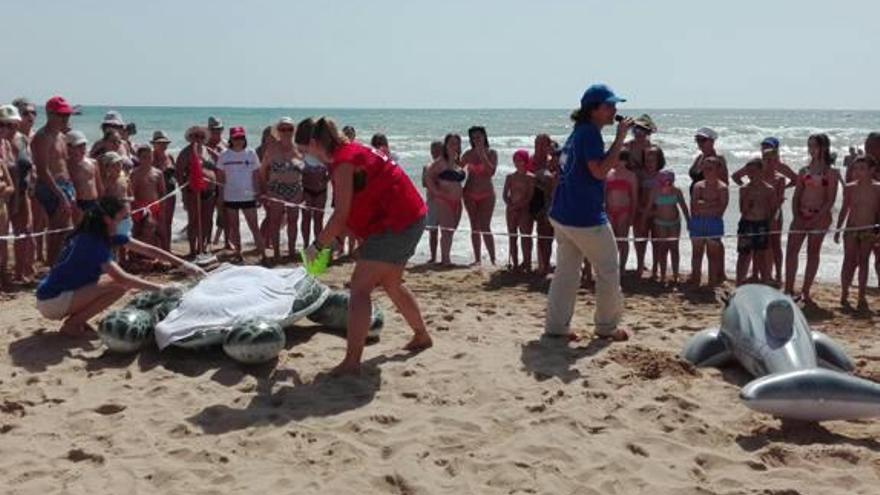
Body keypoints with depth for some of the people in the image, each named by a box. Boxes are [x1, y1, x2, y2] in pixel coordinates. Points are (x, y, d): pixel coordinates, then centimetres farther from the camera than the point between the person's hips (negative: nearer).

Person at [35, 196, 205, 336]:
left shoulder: (111, 236, 1)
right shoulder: (92, 241, -24)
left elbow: (148, 250, 3)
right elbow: (121, 278, -32)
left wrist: (183, 264, -4)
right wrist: (159, 288, -31)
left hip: (68, 292, 9)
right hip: (52, 301, -9)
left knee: (127, 281, 7)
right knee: (119, 285, -20)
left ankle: (76, 318, 9)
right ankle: (72, 324, -8)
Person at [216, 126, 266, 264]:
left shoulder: (251, 153, 0)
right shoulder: (225, 155, 1)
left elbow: (256, 174, 4)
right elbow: (220, 176, 6)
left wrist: (258, 192, 0)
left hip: (248, 196, -1)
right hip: (230, 196, 1)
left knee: (254, 226, -4)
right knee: (234, 227, 10)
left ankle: (262, 254, -3)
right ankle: (238, 253, 20)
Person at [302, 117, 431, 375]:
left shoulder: (343, 161, -16)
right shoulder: (353, 151, 15)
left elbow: (341, 215, -20)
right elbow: (352, 210, 16)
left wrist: (317, 245, -9)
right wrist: (327, 241, 13)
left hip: (395, 223, -10)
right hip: (411, 218, 10)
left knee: (360, 288, -10)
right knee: (391, 283, 25)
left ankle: (352, 361, -13)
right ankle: (421, 336, 40)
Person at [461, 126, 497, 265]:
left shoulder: (491, 153, -1)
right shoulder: (469, 154, 6)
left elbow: (492, 171, -15)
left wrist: (482, 155, -17)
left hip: (486, 194, -3)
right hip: (470, 193, 3)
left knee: (485, 227, -10)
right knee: (474, 228, 5)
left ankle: (493, 259, -6)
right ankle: (477, 258, 9)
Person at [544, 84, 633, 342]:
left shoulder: (578, 132, 16)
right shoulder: (590, 132, -13)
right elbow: (600, 171, -23)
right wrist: (620, 138, -20)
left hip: (562, 215, 9)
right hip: (585, 218, -9)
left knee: (566, 271, 11)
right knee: (608, 271, 5)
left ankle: (556, 325, 12)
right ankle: (607, 326, 15)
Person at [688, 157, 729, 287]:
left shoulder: (722, 187, -2)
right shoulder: (698, 186, 6)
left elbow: (721, 209, -10)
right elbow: (694, 205, -4)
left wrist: (702, 206, -10)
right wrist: (711, 204, -12)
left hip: (714, 223, -3)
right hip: (697, 222, 3)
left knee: (713, 253, 2)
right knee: (697, 252, 9)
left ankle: (713, 281, 10)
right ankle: (695, 280, 17)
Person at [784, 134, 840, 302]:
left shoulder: (831, 173, -1)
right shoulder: (804, 171, 11)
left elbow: (831, 200, -7)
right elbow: (796, 196, 9)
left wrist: (817, 218, -16)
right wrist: (796, 216, -5)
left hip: (820, 217, -4)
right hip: (801, 215, 4)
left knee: (813, 253, 3)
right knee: (791, 250, -3)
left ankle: (806, 292, 9)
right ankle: (788, 289, 2)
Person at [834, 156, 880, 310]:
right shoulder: (850, 188, 0)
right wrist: (838, 229, 8)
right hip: (851, 229, 0)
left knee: (863, 262, 5)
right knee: (849, 262, 2)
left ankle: (862, 298, 11)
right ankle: (844, 295, 10)